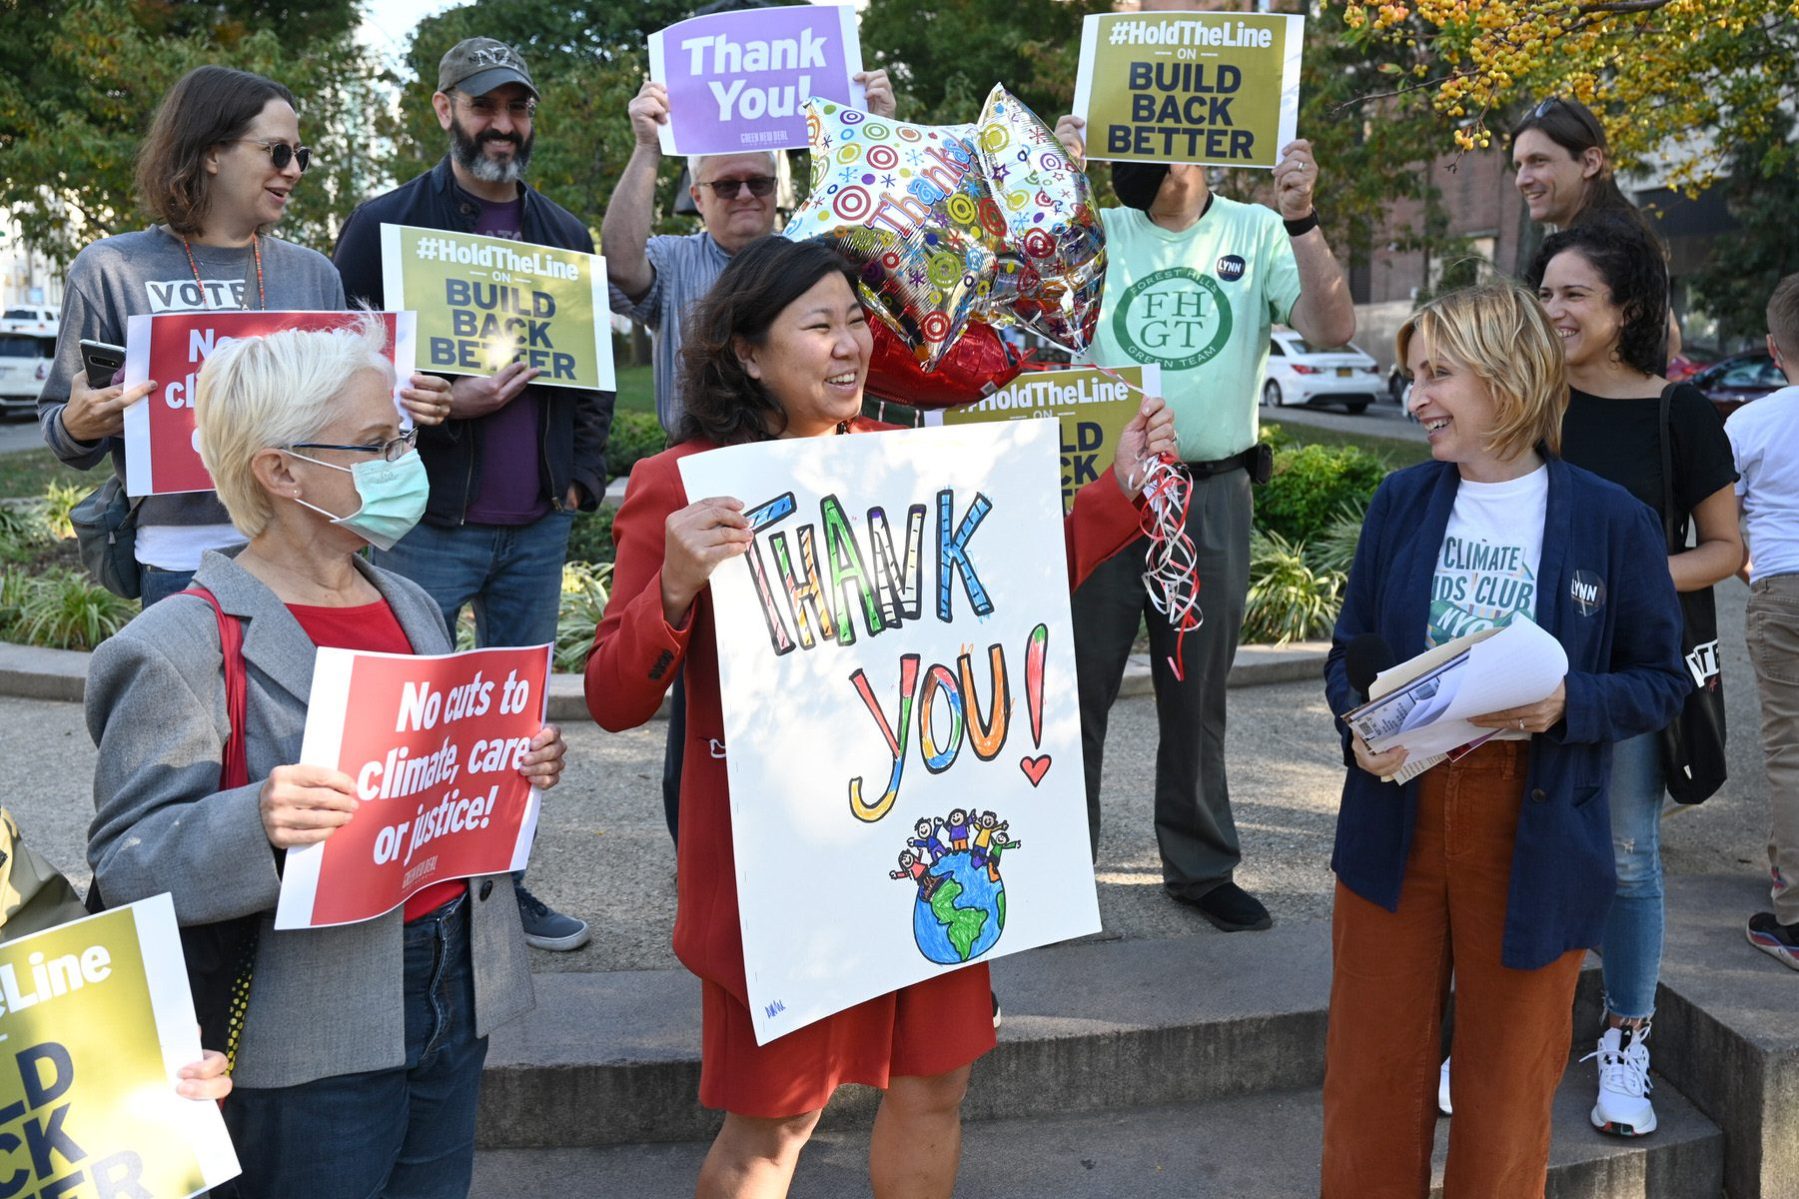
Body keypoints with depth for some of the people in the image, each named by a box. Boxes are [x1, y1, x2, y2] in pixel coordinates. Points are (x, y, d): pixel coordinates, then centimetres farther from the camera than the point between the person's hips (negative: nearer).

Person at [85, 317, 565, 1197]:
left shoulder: (410, 605, 9)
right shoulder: (182, 645, -14)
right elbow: (125, 863, -14)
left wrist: (519, 767, -1)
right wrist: (255, 823, -32)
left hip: (453, 991, 7)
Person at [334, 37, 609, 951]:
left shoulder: (566, 236, 13)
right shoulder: (386, 223, -2)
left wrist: (581, 477, 7)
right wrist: (442, 404, -17)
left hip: (537, 527, 5)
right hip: (424, 523, -4)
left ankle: (504, 883, 25)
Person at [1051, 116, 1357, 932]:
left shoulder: (1255, 235, 4)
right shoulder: (1095, 229, 3)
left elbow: (1333, 329, -7)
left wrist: (1301, 220, -18)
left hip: (1213, 496, 1)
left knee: (1197, 692, 13)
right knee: (1078, 682, 5)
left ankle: (1201, 866, 27)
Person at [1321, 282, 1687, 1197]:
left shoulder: (1611, 522, -6)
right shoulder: (1401, 502, 2)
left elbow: (1660, 681, -1)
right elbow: (1350, 650, 8)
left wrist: (1569, 706, -19)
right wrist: (1358, 727, -11)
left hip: (1534, 836, -2)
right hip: (1396, 821, 3)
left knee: (1506, 1083, 13)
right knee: (1372, 1073, 11)